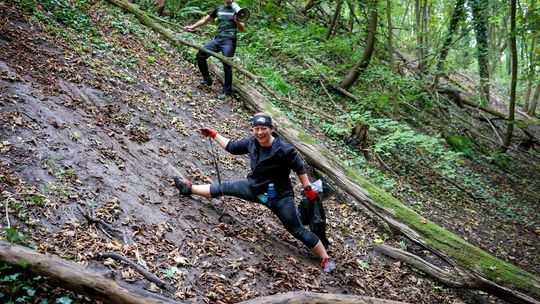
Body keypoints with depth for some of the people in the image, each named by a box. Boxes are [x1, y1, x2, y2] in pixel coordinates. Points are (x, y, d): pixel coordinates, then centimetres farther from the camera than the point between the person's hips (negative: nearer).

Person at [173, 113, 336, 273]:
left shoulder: (284, 150, -26)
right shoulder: (252, 142, -9)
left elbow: (300, 168, -14)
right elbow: (233, 147, 7)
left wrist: (308, 189, -11)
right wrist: (213, 134, 7)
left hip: (279, 196, -5)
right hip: (255, 187, 5)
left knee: (297, 230, -2)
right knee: (224, 188, 7)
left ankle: (326, 259, 10)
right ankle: (189, 189, 27)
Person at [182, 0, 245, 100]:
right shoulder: (219, 9, 18)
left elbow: (242, 29, 1)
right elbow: (205, 19, 24)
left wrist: (236, 21, -19)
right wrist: (192, 27, 19)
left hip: (229, 40, -5)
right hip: (218, 38, 5)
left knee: (227, 65, -11)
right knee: (200, 55, -7)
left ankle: (227, 91, -1)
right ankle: (207, 79, 7)